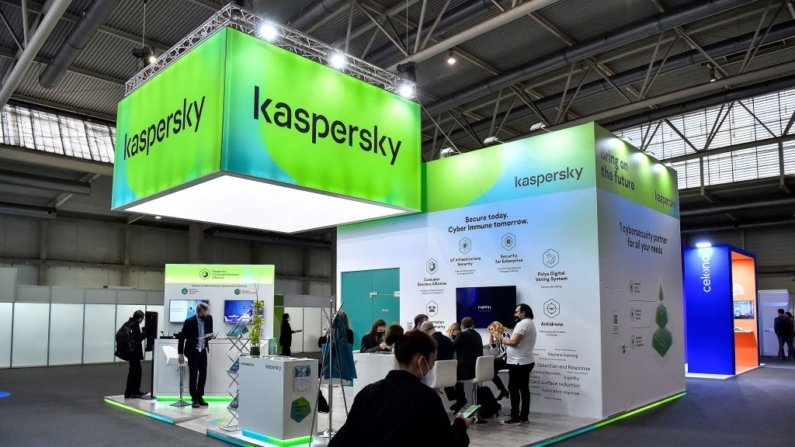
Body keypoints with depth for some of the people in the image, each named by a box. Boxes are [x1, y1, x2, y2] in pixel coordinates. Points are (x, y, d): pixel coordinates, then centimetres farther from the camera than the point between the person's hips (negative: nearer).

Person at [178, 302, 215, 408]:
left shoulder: (209, 318, -6)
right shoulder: (189, 322, -18)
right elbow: (182, 337, -10)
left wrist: (211, 336, -13)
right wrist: (180, 354, -11)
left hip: (203, 351, 4)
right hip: (192, 351, -4)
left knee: (203, 374, 8)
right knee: (193, 376, 0)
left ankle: (200, 397, 19)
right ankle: (194, 399, 8)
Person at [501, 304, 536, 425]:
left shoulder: (522, 324, -16)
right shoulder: (529, 323, 17)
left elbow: (514, 342, -25)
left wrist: (505, 341, -7)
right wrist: (507, 351, 9)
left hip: (518, 362, -10)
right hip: (526, 361, 10)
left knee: (513, 388, -4)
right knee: (524, 389, 11)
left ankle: (515, 417, -2)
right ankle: (524, 417, 14)